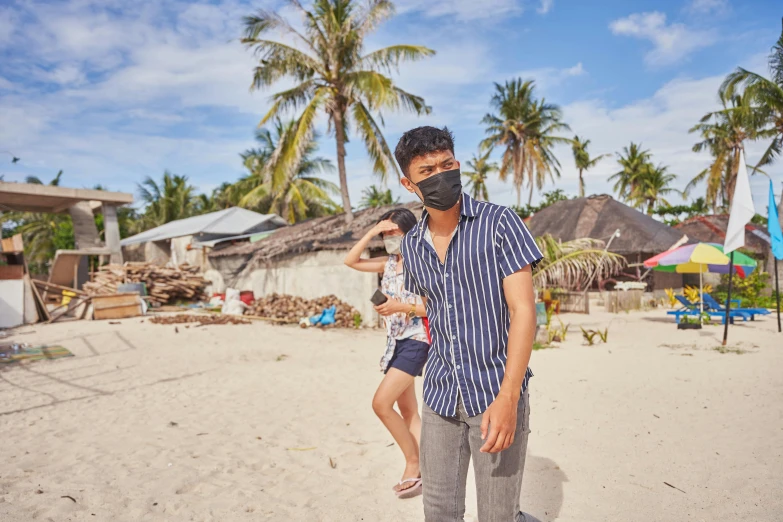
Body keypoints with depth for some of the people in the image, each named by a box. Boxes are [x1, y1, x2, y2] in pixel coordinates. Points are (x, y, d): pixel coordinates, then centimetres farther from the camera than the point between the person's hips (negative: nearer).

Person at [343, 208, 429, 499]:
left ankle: (414, 465, 3)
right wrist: (371, 232, 2)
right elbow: (351, 261, 9)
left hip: (415, 341, -8)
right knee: (407, 410, 9)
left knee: (381, 403, -13)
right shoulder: (389, 263, 11)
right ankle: (422, 469, 19)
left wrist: (401, 306, -25)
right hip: (396, 341, 8)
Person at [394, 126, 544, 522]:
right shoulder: (411, 244, 6)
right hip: (439, 397, 5)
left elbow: (523, 309, -13)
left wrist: (507, 397, -20)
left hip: (496, 393, -4)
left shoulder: (498, 223, -9)